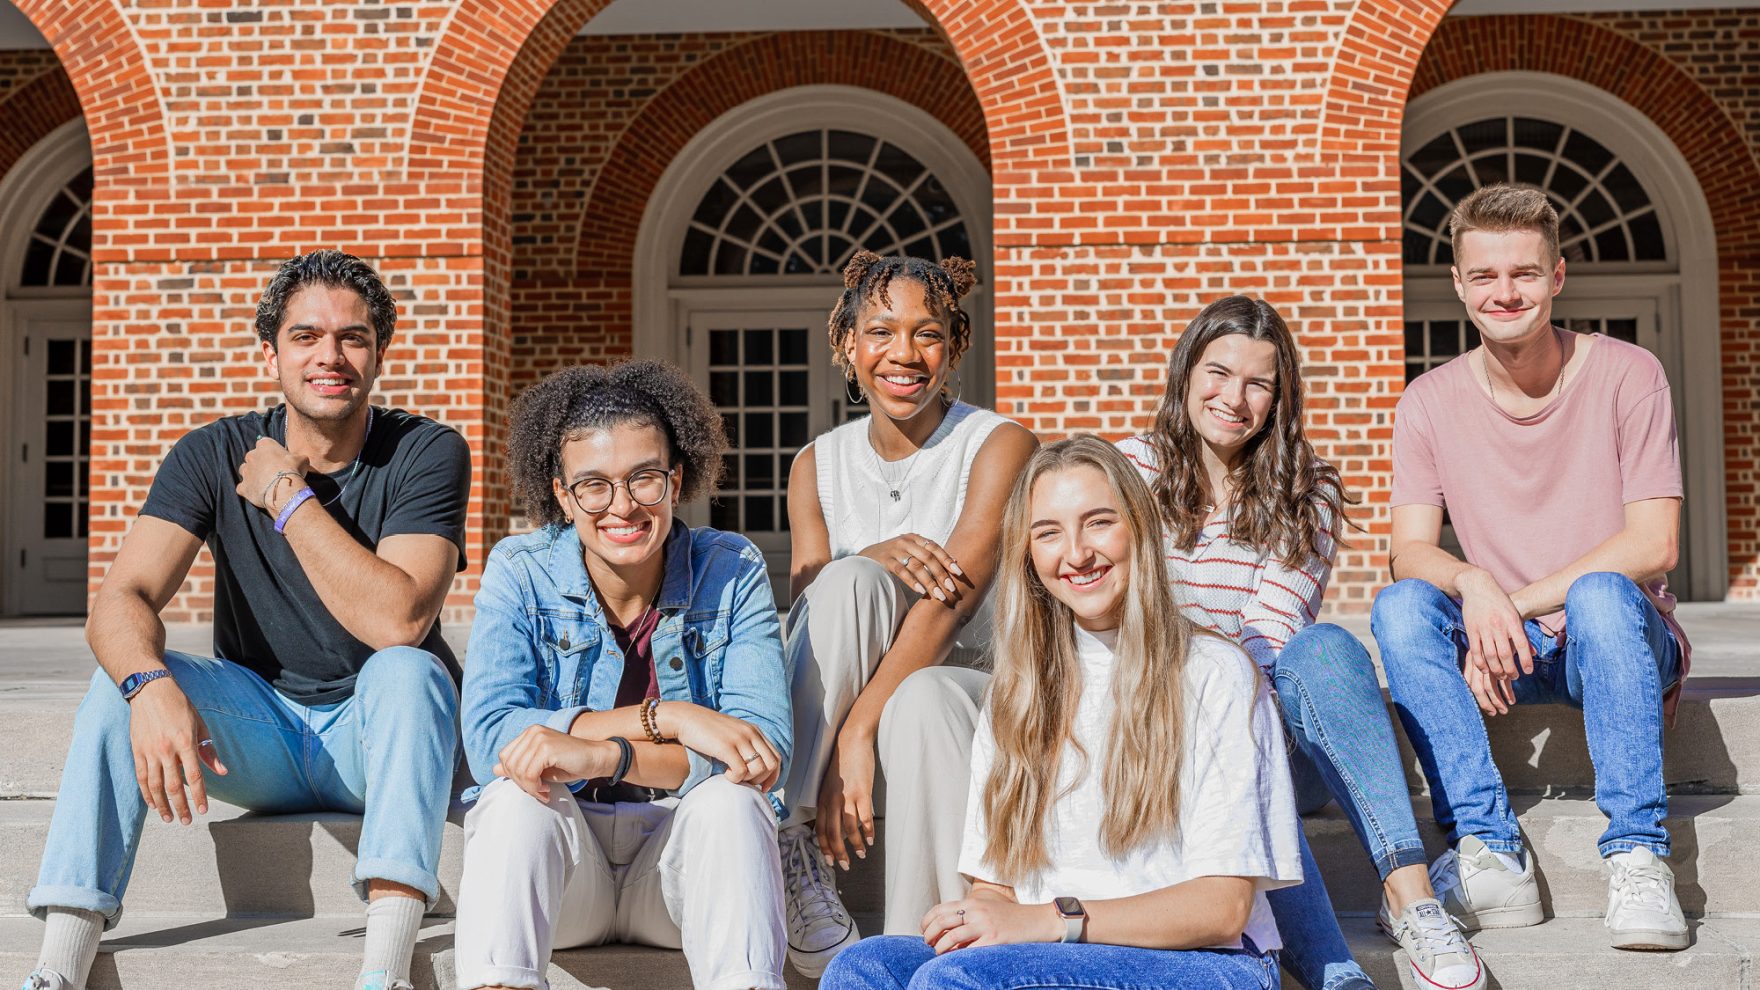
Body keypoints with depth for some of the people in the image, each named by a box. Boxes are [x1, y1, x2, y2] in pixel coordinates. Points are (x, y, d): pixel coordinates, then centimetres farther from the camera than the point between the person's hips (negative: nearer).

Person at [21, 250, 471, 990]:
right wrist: (150, 685, -42)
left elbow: (397, 620, -28)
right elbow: (120, 600, -19)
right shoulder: (215, 456, -5)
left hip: (379, 737, -2)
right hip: (257, 737, 2)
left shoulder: (428, 454, -12)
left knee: (408, 671, -34)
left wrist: (287, 497, -22)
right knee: (126, 671, -22)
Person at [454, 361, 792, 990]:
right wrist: (667, 717, -26)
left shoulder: (732, 572, -3)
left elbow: (766, 747, -16)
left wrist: (604, 756, -31)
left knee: (731, 798, -31)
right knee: (517, 793, -31)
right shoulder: (520, 573, -3)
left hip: (687, 854, 0)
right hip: (555, 869, 0)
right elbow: (489, 738, -19)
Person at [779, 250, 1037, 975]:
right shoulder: (819, 465, 7)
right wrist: (875, 558, -26)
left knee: (923, 699, -38)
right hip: (839, 703, 3)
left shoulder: (999, 446, -7)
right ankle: (792, 850, -31)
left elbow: (952, 600, -20)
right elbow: (808, 612, -3)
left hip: (966, 687, -3)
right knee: (851, 579, -27)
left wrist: (860, 730, -30)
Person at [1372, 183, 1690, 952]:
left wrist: (1517, 602, -22)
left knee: (1601, 594, -36)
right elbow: (1410, 550, -8)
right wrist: (1472, 584, -32)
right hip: (1505, 654, 3)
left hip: (1612, 638, -2)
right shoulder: (1429, 402, 1)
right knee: (1401, 606, -27)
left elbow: (1654, 544, -13)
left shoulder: (1626, 375, -6)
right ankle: (1491, 853, -29)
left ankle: (1636, 857, -31)